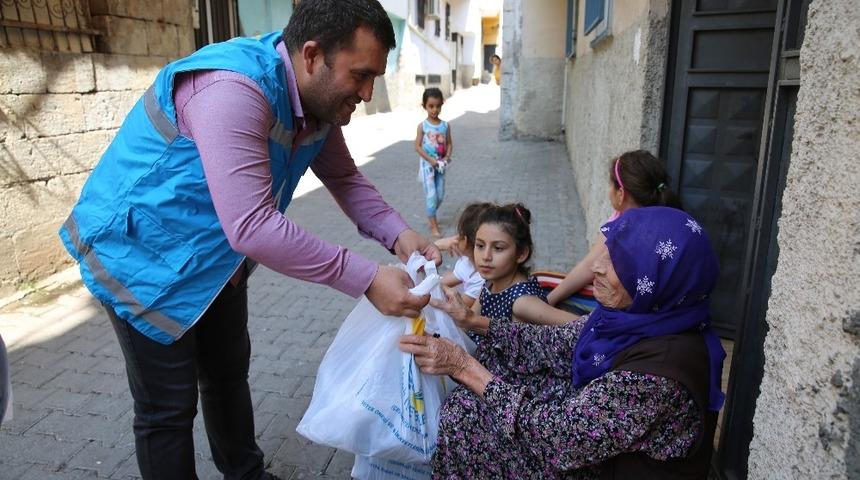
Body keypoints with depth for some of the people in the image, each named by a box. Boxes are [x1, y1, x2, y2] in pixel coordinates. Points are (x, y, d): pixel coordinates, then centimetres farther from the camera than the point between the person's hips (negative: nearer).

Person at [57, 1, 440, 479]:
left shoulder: (319, 99, -7)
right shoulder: (233, 89, -35)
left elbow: (345, 178, 2)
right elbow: (252, 226, -41)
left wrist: (397, 234, -15)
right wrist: (366, 279, -36)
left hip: (217, 255, 8)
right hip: (143, 254, -8)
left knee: (230, 373, 22)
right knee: (169, 408, 4)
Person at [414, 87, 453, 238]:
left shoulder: (445, 125, 1)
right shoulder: (422, 126, -8)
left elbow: (449, 143, 7)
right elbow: (417, 146, -9)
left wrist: (447, 157, -12)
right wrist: (431, 160, -18)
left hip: (440, 165, 4)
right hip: (427, 165, -4)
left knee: (440, 196, 9)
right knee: (431, 195, -6)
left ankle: (430, 217, 33)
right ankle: (433, 226, 3)